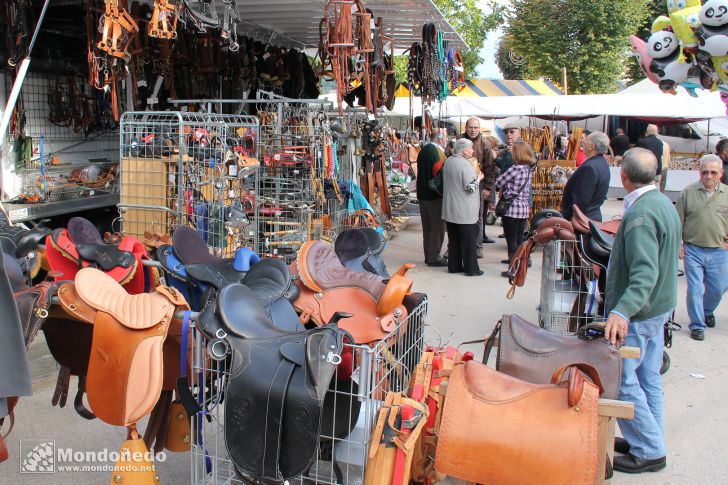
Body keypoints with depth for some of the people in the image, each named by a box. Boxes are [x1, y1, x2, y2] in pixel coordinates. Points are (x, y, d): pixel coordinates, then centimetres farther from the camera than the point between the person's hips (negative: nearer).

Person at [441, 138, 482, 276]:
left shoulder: (447, 161, 6)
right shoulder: (465, 165, -19)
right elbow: (471, 187, -20)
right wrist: (478, 178, -4)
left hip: (449, 210, 8)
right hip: (465, 212, -8)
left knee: (454, 239, 13)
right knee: (468, 240, 2)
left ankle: (454, 266, 19)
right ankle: (471, 268, 7)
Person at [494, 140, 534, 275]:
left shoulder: (515, 169, -16)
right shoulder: (528, 169, 7)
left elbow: (498, 183, -10)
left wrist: (503, 187, 12)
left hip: (512, 209, -7)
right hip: (524, 208, 7)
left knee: (512, 240, 1)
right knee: (520, 239, 14)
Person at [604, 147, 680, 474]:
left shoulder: (640, 214, -24)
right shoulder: (663, 203, 7)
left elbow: (645, 271, -35)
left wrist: (622, 311, -46)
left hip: (637, 312, -10)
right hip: (660, 306, 10)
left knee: (621, 379, -1)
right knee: (649, 377, 18)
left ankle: (649, 451, 9)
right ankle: (650, 440, 30)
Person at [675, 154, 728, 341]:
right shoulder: (688, 192, -1)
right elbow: (678, 221, 3)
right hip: (693, 250, -2)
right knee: (695, 289, 0)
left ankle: (708, 311, 43)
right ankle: (697, 325, 13)